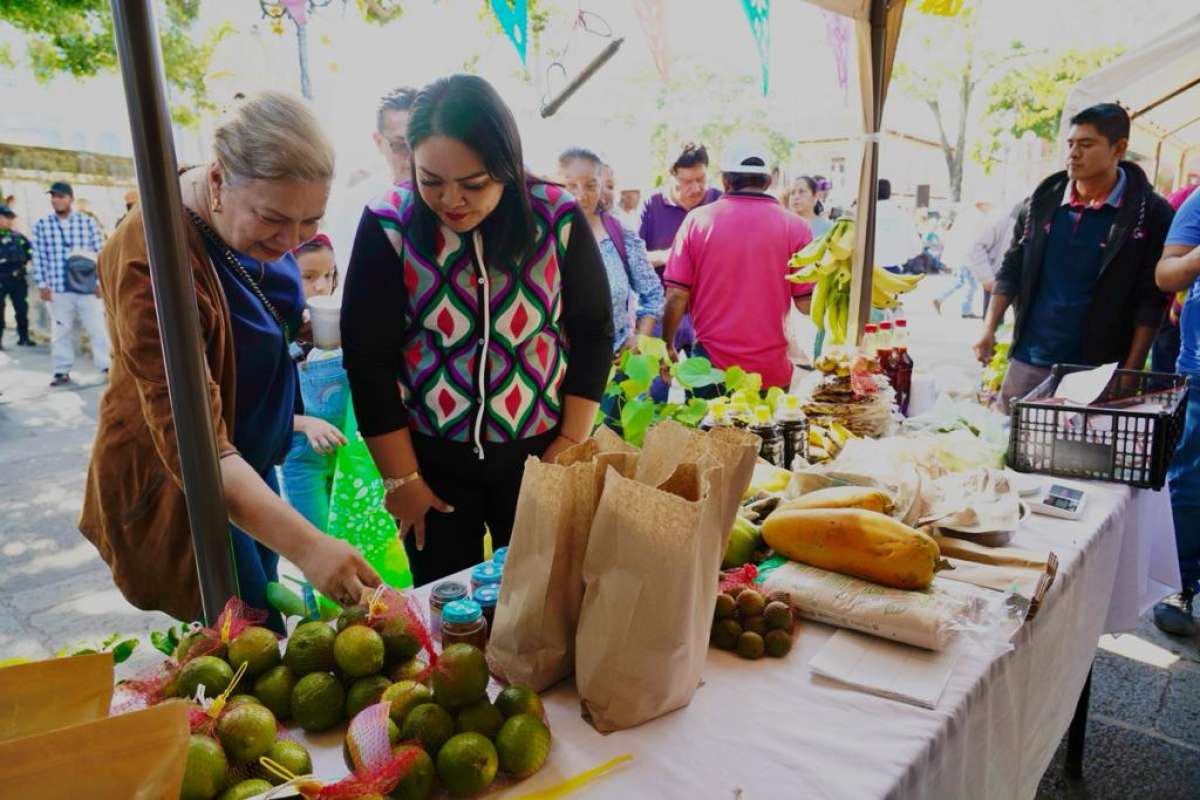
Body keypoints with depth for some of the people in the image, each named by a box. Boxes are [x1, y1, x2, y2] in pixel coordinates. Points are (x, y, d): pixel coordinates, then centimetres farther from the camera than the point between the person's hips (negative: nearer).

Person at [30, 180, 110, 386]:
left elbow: (100, 253, 3)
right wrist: (42, 284, 1)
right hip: (58, 288, 1)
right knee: (61, 331, 8)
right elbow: (39, 257, 5)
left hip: (88, 287, -1)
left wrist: (101, 281, -2)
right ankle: (62, 371, 15)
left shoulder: (88, 222, 3)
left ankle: (108, 365, 9)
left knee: (98, 328, 2)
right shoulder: (41, 225, 5)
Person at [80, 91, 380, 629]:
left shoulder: (260, 219, -8)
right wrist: (306, 546, -44)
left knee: (260, 621, 22)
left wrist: (308, 324, -7)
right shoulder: (152, 261, -33)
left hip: (247, 463, 8)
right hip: (173, 483, -7)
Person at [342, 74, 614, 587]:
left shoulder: (558, 218, -10)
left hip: (539, 451, 1)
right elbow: (367, 358, -9)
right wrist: (401, 478, -7)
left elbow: (594, 333, -2)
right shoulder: (388, 227, -13)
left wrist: (571, 446, -4)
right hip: (430, 456, 0)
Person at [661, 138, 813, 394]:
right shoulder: (794, 226, -4)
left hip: (709, 366, 0)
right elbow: (806, 304, -3)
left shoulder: (697, 219, -3)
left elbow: (676, 295, -4)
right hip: (771, 371, 0)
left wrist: (667, 345, 10)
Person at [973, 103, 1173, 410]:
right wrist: (989, 328, -1)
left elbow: (1151, 299, -6)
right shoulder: (1043, 202, 4)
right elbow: (1012, 270, 9)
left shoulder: (1149, 213, -5)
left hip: (1098, 368, -3)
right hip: (1027, 359, 3)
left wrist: (1132, 369, -10)